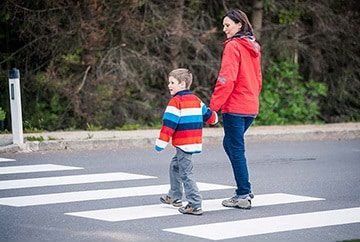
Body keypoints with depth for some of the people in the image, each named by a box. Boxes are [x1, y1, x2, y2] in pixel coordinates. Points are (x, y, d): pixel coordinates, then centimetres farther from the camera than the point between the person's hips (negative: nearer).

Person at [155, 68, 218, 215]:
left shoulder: (176, 101, -12)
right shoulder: (196, 100, 12)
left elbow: (169, 124, -17)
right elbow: (209, 115, 21)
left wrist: (161, 143, -14)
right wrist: (214, 118, 45)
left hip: (183, 143, -9)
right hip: (195, 142, 9)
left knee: (186, 173, -7)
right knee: (175, 166, 25)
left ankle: (194, 205, -11)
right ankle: (175, 196, 35)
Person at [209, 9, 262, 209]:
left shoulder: (233, 46, -12)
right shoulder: (253, 47, 13)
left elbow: (226, 79, -19)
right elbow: (258, 78, 19)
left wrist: (214, 106, -17)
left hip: (234, 107, -8)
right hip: (251, 107, 8)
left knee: (236, 149, -2)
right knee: (230, 144, 20)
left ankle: (243, 196, 1)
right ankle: (244, 189, 19)